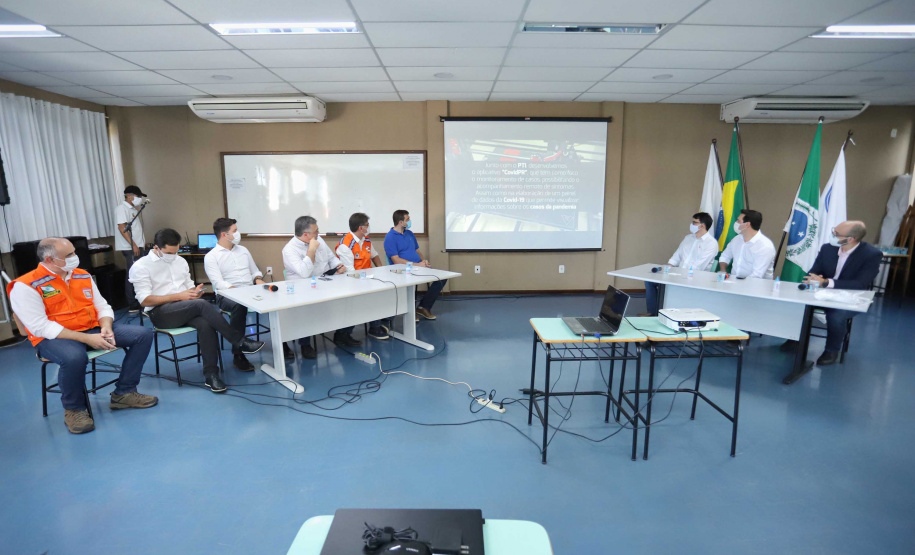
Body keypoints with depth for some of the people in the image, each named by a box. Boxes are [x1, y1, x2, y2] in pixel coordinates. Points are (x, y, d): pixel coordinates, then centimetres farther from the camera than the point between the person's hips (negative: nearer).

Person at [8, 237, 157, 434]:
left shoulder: (83, 276, 9)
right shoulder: (26, 286, -10)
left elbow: (102, 306, 11)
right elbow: (40, 327, -18)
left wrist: (106, 328, -12)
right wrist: (86, 339, -24)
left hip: (93, 329, 6)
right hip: (54, 337, -6)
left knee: (143, 334, -11)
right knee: (74, 358, -40)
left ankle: (123, 393, 0)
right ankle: (74, 409, -9)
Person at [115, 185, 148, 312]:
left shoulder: (134, 209, 18)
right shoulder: (122, 208, -9)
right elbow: (122, 228, -17)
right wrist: (133, 245, -21)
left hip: (137, 246, 9)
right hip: (130, 248, -9)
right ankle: (133, 305, -3)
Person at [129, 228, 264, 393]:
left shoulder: (180, 261, 17)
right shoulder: (141, 267, -1)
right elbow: (145, 300, -8)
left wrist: (195, 291, -4)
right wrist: (178, 296, -17)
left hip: (187, 309, 5)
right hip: (160, 312, -5)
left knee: (206, 324, -31)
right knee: (202, 304, -33)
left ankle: (211, 373, -27)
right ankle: (240, 342, -29)